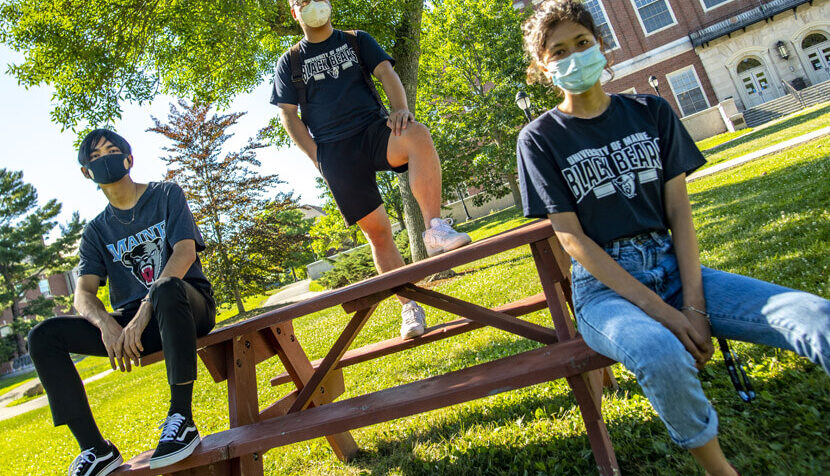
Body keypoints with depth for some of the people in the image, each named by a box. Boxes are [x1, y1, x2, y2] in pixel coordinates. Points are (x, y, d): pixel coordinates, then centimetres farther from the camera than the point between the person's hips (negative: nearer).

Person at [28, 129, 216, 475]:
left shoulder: (166, 195, 4)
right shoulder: (96, 232, 14)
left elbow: (185, 252, -12)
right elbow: (83, 294, 2)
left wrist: (143, 315, -24)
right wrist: (107, 325, -24)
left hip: (187, 306, -4)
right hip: (130, 322, 5)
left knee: (167, 288, -39)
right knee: (43, 336, -12)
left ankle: (182, 418, -31)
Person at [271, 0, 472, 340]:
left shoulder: (357, 41, 20)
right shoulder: (289, 63, 17)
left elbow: (386, 73, 7)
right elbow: (289, 116, 10)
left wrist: (400, 108, -14)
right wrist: (318, 157, -3)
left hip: (373, 127, 1)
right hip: (334, 150, 0)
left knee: (418, 135, -35)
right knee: (376, 229, -6)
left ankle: (435, 229, -39)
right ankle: (409, 307, 2)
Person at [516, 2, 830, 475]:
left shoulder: (651, 112, 10)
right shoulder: (540, 139, -1)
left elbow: (678, 210, 4)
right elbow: (572, 237, -8)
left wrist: (695, 303, -11)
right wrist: (659, 310, -16)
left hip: (672, 267, 4)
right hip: (603, 285, -3)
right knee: (661, 355, -36)